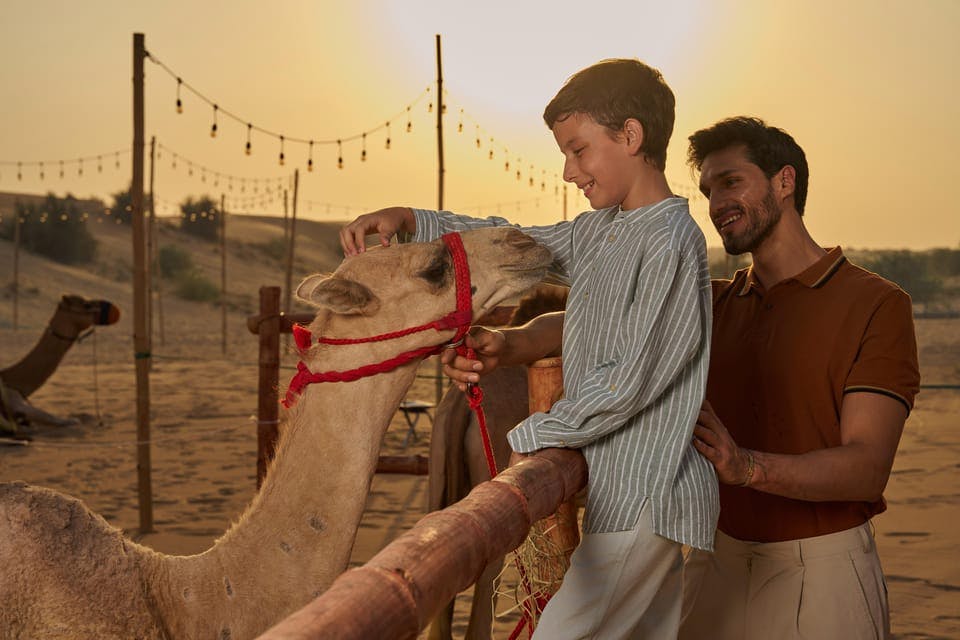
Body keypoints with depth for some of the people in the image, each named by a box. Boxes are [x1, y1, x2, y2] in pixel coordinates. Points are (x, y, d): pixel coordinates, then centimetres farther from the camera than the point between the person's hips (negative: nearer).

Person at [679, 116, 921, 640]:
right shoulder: (714, 302, 9)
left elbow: (867, 468, -18)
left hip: (821, 574, -4)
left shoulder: (876, 304, -9)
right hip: (716, 563, 5)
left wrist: (747, 466, -34)